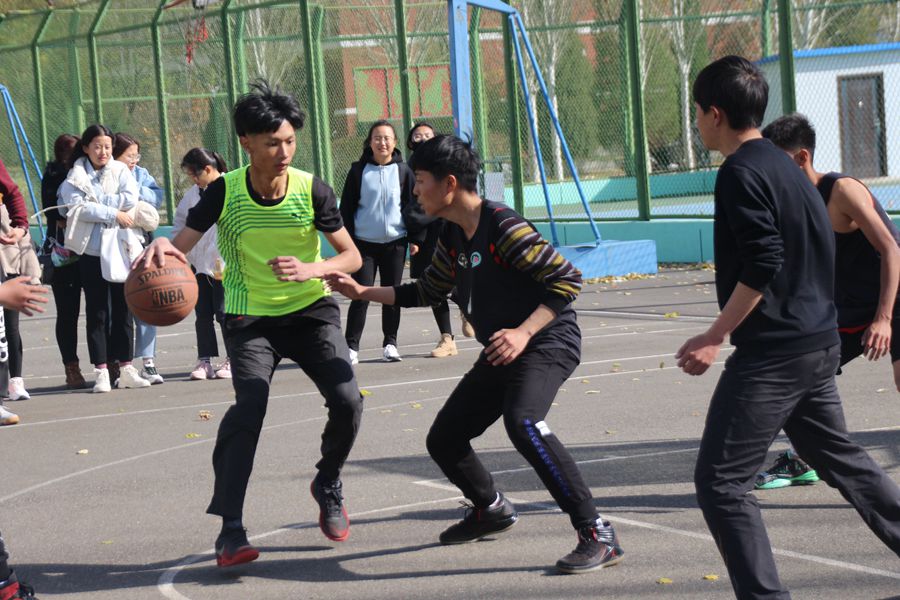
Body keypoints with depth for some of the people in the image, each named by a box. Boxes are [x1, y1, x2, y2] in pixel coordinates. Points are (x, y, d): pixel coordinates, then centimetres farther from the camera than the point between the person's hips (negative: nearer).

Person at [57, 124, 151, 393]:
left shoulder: (120, 170, 7)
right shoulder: (75, 177, 2)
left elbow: (130, 199, -9)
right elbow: (78, 208, -12)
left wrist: (95, 202, -10)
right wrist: (114, 213, -14)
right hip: (91, 250, -1)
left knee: (123, 309, 5)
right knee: (96, 311, 2)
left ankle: (126, 368, 11)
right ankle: (101, 371, 5)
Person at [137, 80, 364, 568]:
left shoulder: (312, 190, -11)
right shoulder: (224, 192, -13)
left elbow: (352, 257, -7)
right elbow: (182, 245, -12)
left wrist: (310, 270, -27)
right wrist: (161, 246, -37)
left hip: (311, 310, 1)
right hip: (250, 316, -1)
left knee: (347, 399, -16)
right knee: (249, 404, -24)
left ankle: (328, 487, 16)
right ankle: (230, 528, -19)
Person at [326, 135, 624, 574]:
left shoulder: (502, 228, -21)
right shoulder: (452, 237, 7)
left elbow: (567, 279, -22)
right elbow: (427, 292, 23)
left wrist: (524, 331, -30)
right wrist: (362, 292, 17)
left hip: (547, 341, -9)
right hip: (500, 354, 9)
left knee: (522, 422, -35)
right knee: (443, 440, 10)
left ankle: (597, 535, -31)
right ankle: (491, 509, 39)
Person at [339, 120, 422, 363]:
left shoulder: (403, 171, 3)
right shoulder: (359, 171, 0)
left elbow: (413, 205, 8)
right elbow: (347, 207, 3)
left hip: (395, 243, 1)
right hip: (364, 243, -1)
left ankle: (390, 343, 18)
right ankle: (351, 346, 0)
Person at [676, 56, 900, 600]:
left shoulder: (741, 173, -14)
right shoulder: (784, 166, 15)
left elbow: (762, 267, -22)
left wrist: (714, 338, -16)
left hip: (772, 352, -10)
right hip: (819, 345, 10)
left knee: (720, 482, -6)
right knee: (838, 456, 23)